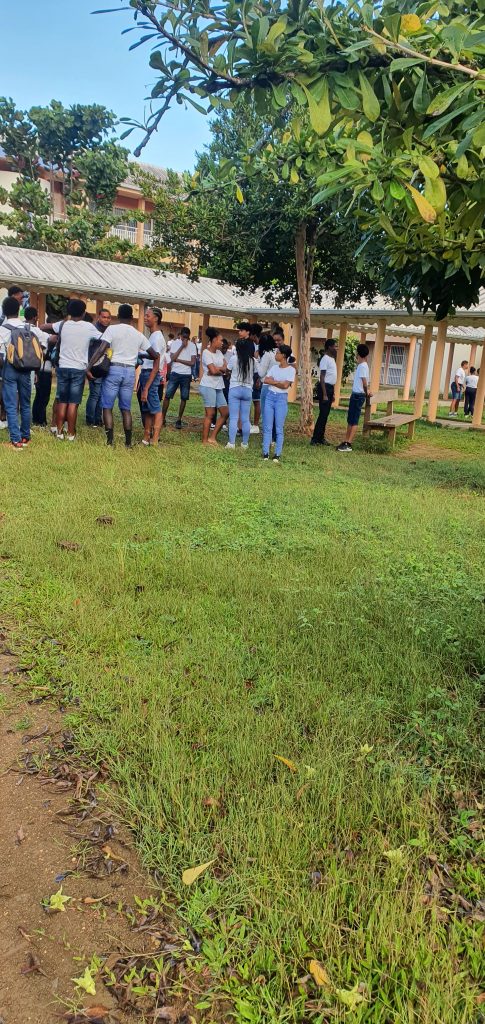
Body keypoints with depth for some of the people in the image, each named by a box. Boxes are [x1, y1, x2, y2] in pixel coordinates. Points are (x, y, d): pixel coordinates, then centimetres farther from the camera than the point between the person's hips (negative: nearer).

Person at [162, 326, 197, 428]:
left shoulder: (192, 346, 0)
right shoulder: (175, 343, 1)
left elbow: (192, 362, -7)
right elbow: (172, 358, -11)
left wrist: (179, 360, -10)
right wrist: (182, 346, -13)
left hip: (186, 375, 0)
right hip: (175, 373, 0)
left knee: (184, 398, 4)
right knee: (167, 396, -4)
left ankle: (179, 420, 14)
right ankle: (163, 418, 5)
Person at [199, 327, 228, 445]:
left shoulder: (219, 352, 15)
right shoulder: (206, 352, -8)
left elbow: (225, 368, 4)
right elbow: (213, 370, -18)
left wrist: (216, 369, -13)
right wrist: (221, 370, 1)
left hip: (218, 387, 8)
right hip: (208, 386, -8)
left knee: (225, 413, 6)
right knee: (210, 413, -7)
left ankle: (212, 438, 11)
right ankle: (205, 440, 1)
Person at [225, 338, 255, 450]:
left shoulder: (234, 358, -7)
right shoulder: (253, 361, -1)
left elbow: (227, 370, 5)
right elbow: (255, 374, 5)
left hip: (235, 389, -2)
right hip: (248, 390, 3)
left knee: (233, 418, -2)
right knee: (245, 419, 8)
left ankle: (231, 443, -5)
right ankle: (245, 443, 14)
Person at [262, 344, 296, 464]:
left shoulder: (291, 370, -4)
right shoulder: (274, 367, 11)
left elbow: (285, 385, -15)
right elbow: (266, 380, 1)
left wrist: (273, 381, -3)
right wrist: (279, 382, -9)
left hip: (281, 398, -5)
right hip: (270, 396, 5)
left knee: (279, 428, -1)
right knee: (267, 427, 4)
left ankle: (277, 454, 3)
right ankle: (265, 453, 8)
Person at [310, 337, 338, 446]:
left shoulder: (332, 359, 16)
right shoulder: (325, 359, -13)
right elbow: (322, 378, -18)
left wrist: (332, 393, 20)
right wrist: (324, 394, -22)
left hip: (330, 388, 9)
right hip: (325, 387, -9)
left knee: (325, 414, 11)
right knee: (323, 414, -9)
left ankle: (321, 437, 16)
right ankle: (315, 439, -7)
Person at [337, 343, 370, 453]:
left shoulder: (362, 366, -15)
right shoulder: (360, 365, 14)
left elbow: (365, 383, -17)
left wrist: (366, 394, -3)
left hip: (358, 396, -10)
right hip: (355, 394, 10)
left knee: (354, 421, -9)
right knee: (350, 420, 11)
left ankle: (348, 445, -9)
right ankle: (346, 442, 15)